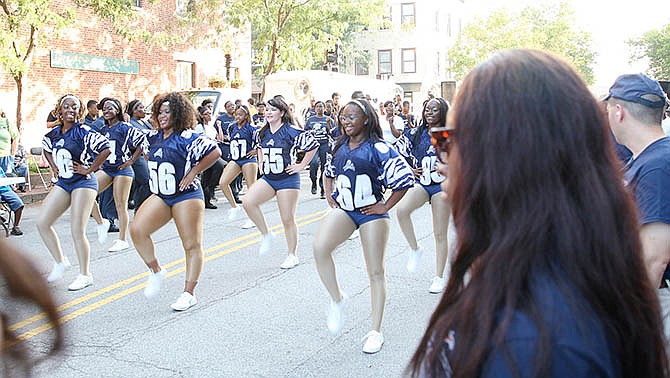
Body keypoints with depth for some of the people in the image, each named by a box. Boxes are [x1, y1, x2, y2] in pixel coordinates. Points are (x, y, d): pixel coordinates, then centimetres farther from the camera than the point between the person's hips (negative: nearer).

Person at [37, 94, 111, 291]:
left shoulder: (84, 132, -13)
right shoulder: (54, 133, 8)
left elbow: (106, 149, -23)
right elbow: (46, 148, 30)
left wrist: (89, 169, -17)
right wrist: (54, 167, 15)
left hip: (83, 182, -7)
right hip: (63, 182, 7)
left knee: (77, 231, -7)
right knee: (42, 222, 4)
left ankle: (85, 275, 7)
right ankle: (60, 261, 21)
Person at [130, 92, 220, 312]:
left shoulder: (186, 138, -12)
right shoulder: (154, 137, 10)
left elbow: (215, 152, -19)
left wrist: (193, 172, -14)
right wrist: (156, 174, 15)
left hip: (186, 196, -7)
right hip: (160, 196, 7)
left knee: (192, 245, 0)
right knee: (137, 229, -11)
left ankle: (189, 293, 10)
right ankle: (156, 271, 8)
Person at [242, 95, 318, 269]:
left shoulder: (292, 131, -12)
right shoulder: (262, 133, 8)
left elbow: (313, 145, -10)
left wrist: (301, 165, -9)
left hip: (287, 179, -6)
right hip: (268, 178, 6)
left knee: (288, 219, 0)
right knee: (248, 202, -16)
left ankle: (292, 255, 17)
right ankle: (267, 235, 3)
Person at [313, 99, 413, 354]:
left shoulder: (378, 148, -10)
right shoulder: (340, 147, 9)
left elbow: (405, 179, -12)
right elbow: (329, 172, 28)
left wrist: (385, 206, -10)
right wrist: (329, 195, 13)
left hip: (371, 213, -4)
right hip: (343, 209, 4)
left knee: (376, 272, 4)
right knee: (319, 246, -25)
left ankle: (376, 331, 15)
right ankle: (337, 299, -4)